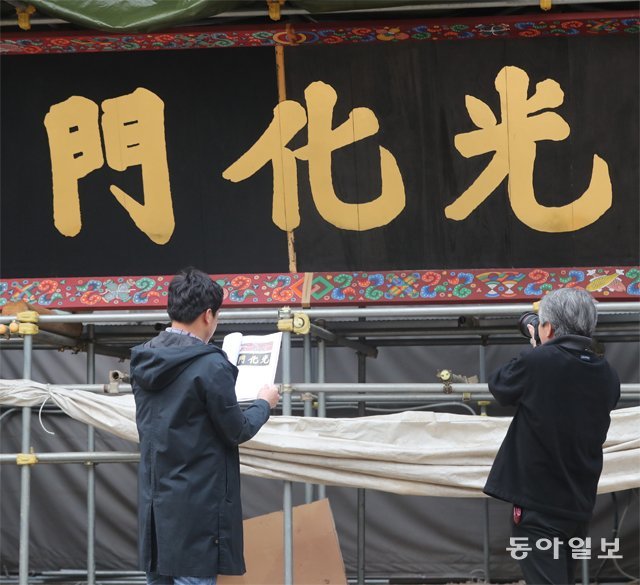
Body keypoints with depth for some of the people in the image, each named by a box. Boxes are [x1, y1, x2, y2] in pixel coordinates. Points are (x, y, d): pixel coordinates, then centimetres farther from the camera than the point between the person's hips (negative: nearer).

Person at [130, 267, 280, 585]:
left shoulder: (144, 362, 7)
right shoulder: (210, 365, -15)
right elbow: (237, 431, -8)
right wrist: (264, 403, 11)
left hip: (154, 503, 7)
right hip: (196, 508, -7)